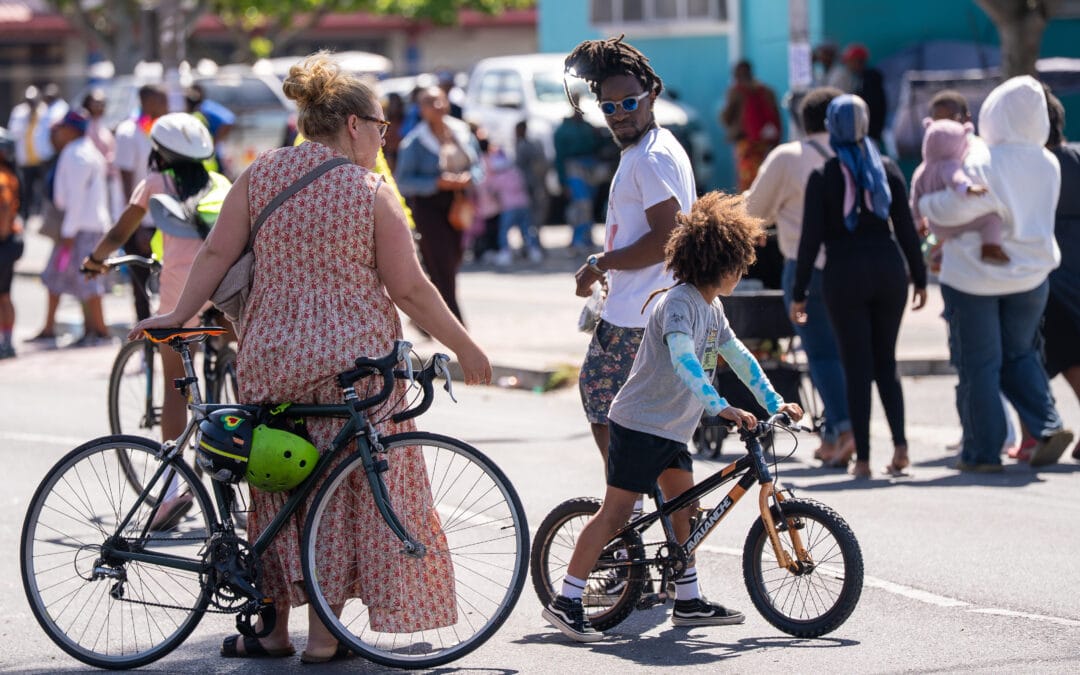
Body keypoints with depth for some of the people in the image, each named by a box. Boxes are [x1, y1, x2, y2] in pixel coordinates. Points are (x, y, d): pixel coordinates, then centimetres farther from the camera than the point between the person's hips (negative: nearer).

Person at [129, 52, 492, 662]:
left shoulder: (260, 176, 4)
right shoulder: (369, 192, -6)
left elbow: (216, 254, 1)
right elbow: (410, 289, -6)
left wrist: (179, 316, 8)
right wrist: (465, 349, 1)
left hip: (271, 357, 4)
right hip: (351, 360, -4)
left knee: (278, 493, 13)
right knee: (342, 491, 5)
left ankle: (273, 628, 18)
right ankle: (323, 634, 7)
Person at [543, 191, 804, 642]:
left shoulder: (710, 306, 11)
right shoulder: (679, 304, -20)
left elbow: (738, 356, 20)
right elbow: (683, 361, -35)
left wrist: (774, 402, 15)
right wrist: (722, 408, -41)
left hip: (671, 429, 10)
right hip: (639, 423, -10)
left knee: (685, 509, 11)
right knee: (615, 512, -10)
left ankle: (688, 602, 20)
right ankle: (565, 602, -9)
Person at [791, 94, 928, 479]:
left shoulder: (822, 177, -5)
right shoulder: (887, 170, 3)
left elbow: (811, 238, -7)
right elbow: (906, 229, 4)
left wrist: (799, 294, -3)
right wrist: (919, 278, 12)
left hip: (844, 274, -3)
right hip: (888, 267, 3)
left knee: (857, 367, 2)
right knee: (886, 362, 13)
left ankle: (863, 459, -1)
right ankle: (900, 443, -4)